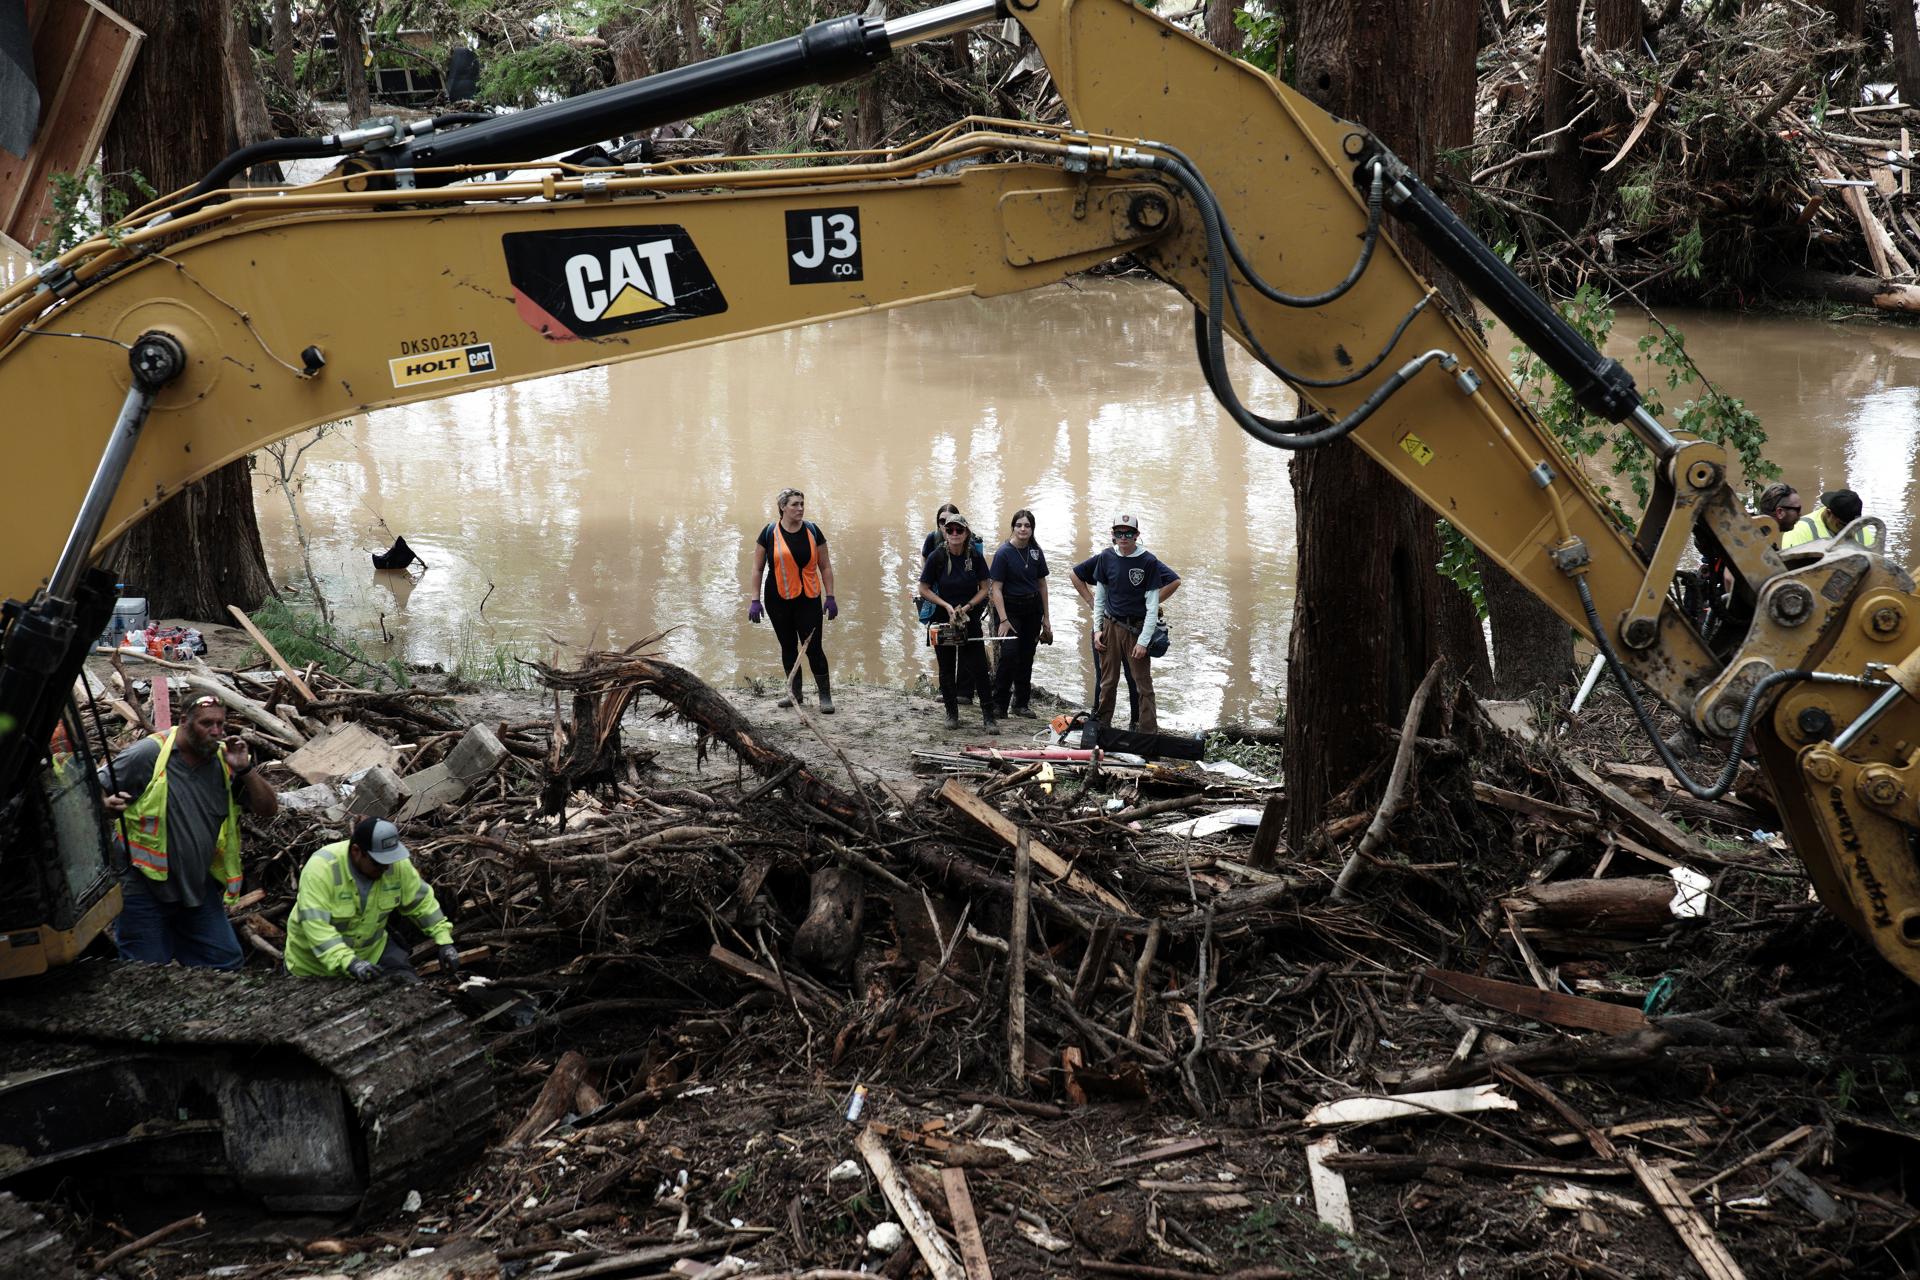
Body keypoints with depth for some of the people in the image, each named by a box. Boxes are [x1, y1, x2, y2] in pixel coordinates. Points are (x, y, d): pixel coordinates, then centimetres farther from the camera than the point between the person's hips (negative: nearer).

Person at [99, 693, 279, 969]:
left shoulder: (225, 761, 3)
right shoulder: (148, 754, -11)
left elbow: (269, 809, 1)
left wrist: (245, 769, -12)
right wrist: (108, 806, -28)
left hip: (199, 889, 5)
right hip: (143, 888, -5)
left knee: (226, 963, 7)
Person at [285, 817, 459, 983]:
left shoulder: (397, 864, -17)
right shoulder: (321, 868, -32)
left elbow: (422, 901, -4)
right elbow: (315, 924, -38)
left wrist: (444, 940, -11)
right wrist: (349, 963, -48)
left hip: (371, 950, 3)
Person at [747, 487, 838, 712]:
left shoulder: (812, 531, 1)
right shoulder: (769, 533, -3)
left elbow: (825, 566, 6)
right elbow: (758, 569, 2)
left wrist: (830, 597, 2)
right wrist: (754, 600, -3)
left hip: (808, 600, 0)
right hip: (778, 601, 1)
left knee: (813, 647, -5)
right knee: (788, 646, 10)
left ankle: (825, 696, 2)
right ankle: (794, 693, 23)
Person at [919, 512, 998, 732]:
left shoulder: (976, 557, -5)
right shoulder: (937, 558, -8)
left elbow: (984, 588, 1)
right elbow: (924, 590, -3)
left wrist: (967, 606, -13)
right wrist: (947, 606, -14)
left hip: (970, 619, 0)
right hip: (943, 619, 0)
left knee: (979, 668, -6)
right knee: (947, 668, 8)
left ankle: (988, 716, 0)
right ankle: (952, 713, 21)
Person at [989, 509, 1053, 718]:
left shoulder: (1036, 552, 4)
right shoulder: (1004, 553, -11)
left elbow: (1041, 584, 12)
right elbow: (996, 588, -12)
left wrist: (1046, 617, 11)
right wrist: (1003, 620, -18)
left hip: (1032, 609, 5)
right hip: (1011, 608, -5)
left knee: (1027, 656, 8)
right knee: (1010, 654, -14)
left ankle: (1021, 704, 18)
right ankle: (999, 704, -7)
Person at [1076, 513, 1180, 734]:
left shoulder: (1148, 561, -8)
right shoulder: (1106, 558, 2)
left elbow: (1152, 606, -8)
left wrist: (1143, 641, -12)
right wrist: (1097, 629, 7)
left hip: (1137, 628, -3)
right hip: (1110, 626, 3)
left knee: (1143, 683, -2)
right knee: (1108, 681, 9)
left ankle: (1149, 732, 1)